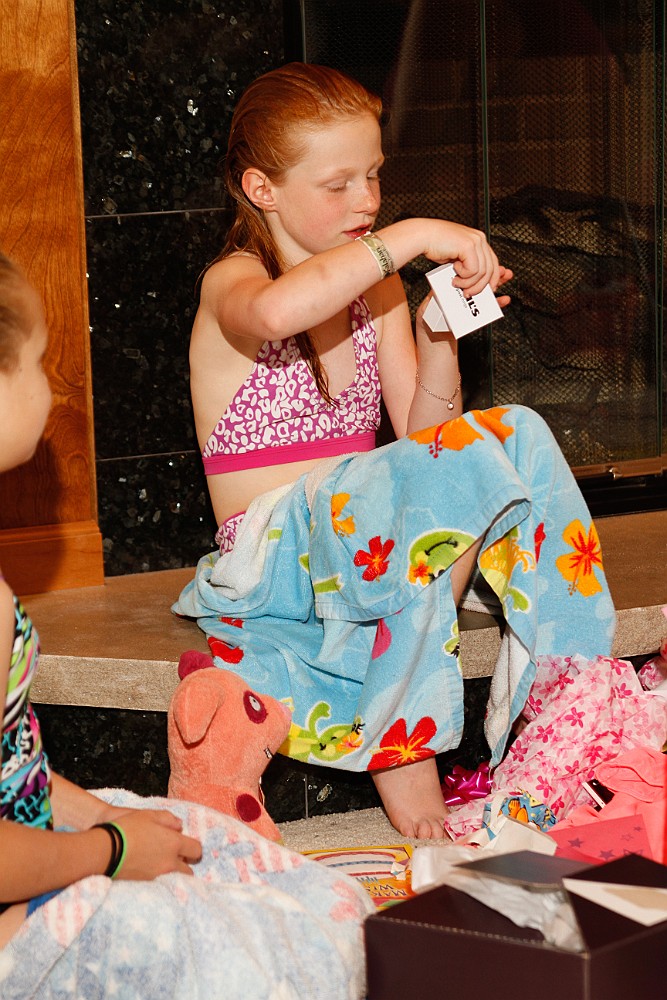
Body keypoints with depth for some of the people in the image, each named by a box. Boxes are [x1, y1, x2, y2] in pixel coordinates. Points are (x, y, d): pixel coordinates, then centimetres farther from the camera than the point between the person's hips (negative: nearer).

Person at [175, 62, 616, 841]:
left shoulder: (376, 287, 13)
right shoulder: (231, 283, -7)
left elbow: (422, 431, 6)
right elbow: (276, 311, -36)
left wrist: (440, 335, -10)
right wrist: (412, 238, -32)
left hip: (364, 531, 6)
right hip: (272, 553, -6)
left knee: (515, 434, -20)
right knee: (457, 465, -32)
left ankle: (561, 687, -18)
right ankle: (398, 744, -26)